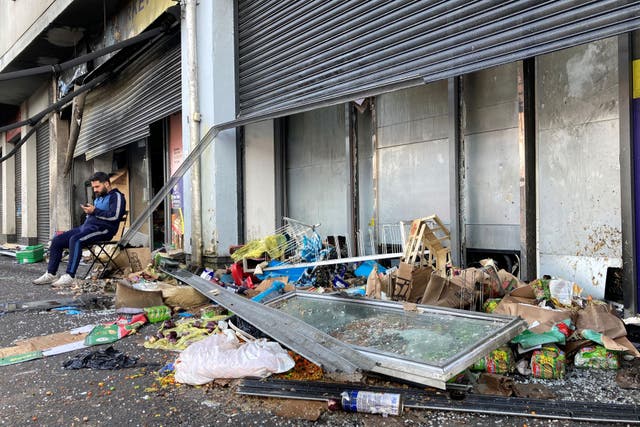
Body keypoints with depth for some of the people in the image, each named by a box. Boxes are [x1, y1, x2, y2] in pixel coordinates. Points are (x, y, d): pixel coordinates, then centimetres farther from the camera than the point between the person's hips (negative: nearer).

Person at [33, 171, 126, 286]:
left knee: (75, 240, -33)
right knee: (57, 240, -2)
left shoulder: (116, 196, 0)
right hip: (86, 226, 10)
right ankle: (51, 274, -1)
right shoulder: (98, 198, 29)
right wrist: (88, 211, 7)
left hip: (102, 228, -9)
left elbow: (114, 216, -15)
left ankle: (69, 276, -34)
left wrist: (94, 211, -13)